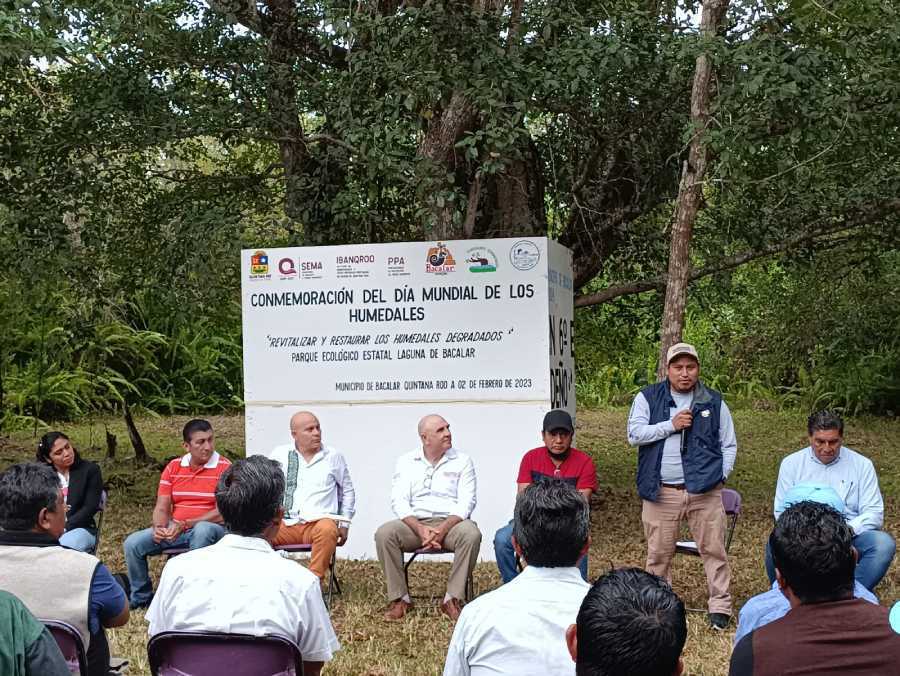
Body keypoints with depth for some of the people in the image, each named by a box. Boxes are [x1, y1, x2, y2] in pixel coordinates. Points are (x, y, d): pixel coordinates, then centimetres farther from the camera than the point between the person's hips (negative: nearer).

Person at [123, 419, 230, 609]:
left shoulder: (224, 468, -8)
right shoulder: (173, 467, 8)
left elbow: (221, 512, -14)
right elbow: (161, 508, 7)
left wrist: (184, 525, -21)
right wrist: (158, 527, -16)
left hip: (210, 527, -5)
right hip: (174, 528, 5)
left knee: (202, 531, -39)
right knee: (132, 543, -12)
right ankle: (141, 598, 9)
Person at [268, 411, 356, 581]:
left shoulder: (333, 456, 12)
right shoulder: (280, 455, 11)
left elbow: (347, 491, 23)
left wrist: (344, 524, 17)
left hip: (319, 522, -1)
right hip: (284, 524, 1)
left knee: (327, 529, -38)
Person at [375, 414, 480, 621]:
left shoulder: (462, 461, 8)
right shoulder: (406, 462, 10)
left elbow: (466, 502, -3)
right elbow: (398, 501, -1)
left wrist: (443, 529, -20)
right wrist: (420, 530, -18)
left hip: (450, 521, -1)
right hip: (414, 522, 1)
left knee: (471, 533, -33)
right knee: (384, 533, -27)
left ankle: (452, 599, -22)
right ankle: (399, 598, -16)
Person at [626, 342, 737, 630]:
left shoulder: (714, 402, 10)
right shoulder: (648, 398, 5)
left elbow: (729, 445, 14)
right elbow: (634, 434, -6)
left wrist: (720, 476, 2)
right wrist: (671, 425, -10)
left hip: (704, 491, 0)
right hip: (661, 492, 0)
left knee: (713, 549, 2)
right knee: (659, 553, 6)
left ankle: (720, 606, 12)